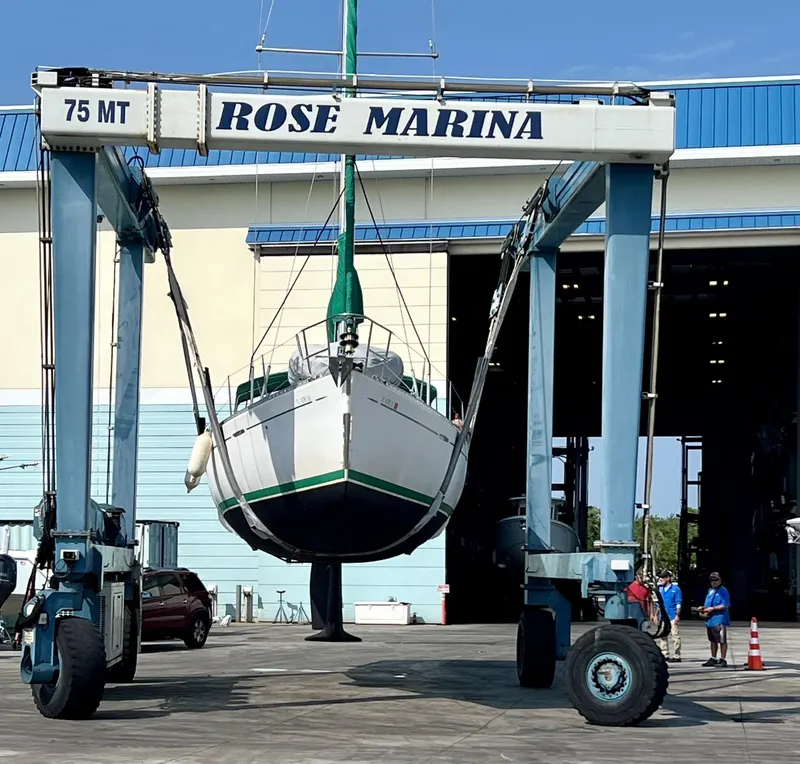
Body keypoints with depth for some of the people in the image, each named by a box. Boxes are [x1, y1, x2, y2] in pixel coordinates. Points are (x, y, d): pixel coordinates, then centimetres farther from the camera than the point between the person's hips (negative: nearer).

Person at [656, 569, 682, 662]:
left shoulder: (675, 589, -3)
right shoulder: (660, 589, 14)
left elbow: (678, 603, -6)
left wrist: (677, 615, -14)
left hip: (673, 616, -7)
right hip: (663, 616, 7)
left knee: (675, 635, -6)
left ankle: (676, 656, -4)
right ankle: (664, 655, 14)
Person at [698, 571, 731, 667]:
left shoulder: (723, 591, -8)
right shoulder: (710, 590, 17)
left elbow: (725, 606, -16)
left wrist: (712, 608, -19)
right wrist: (703, 608, 8)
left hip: (720, 619, -9)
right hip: (710, 619, 9)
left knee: (722, 640, -4)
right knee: (713, 640, 17)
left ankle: (723, 660, -1)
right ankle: (713, 659, 26)